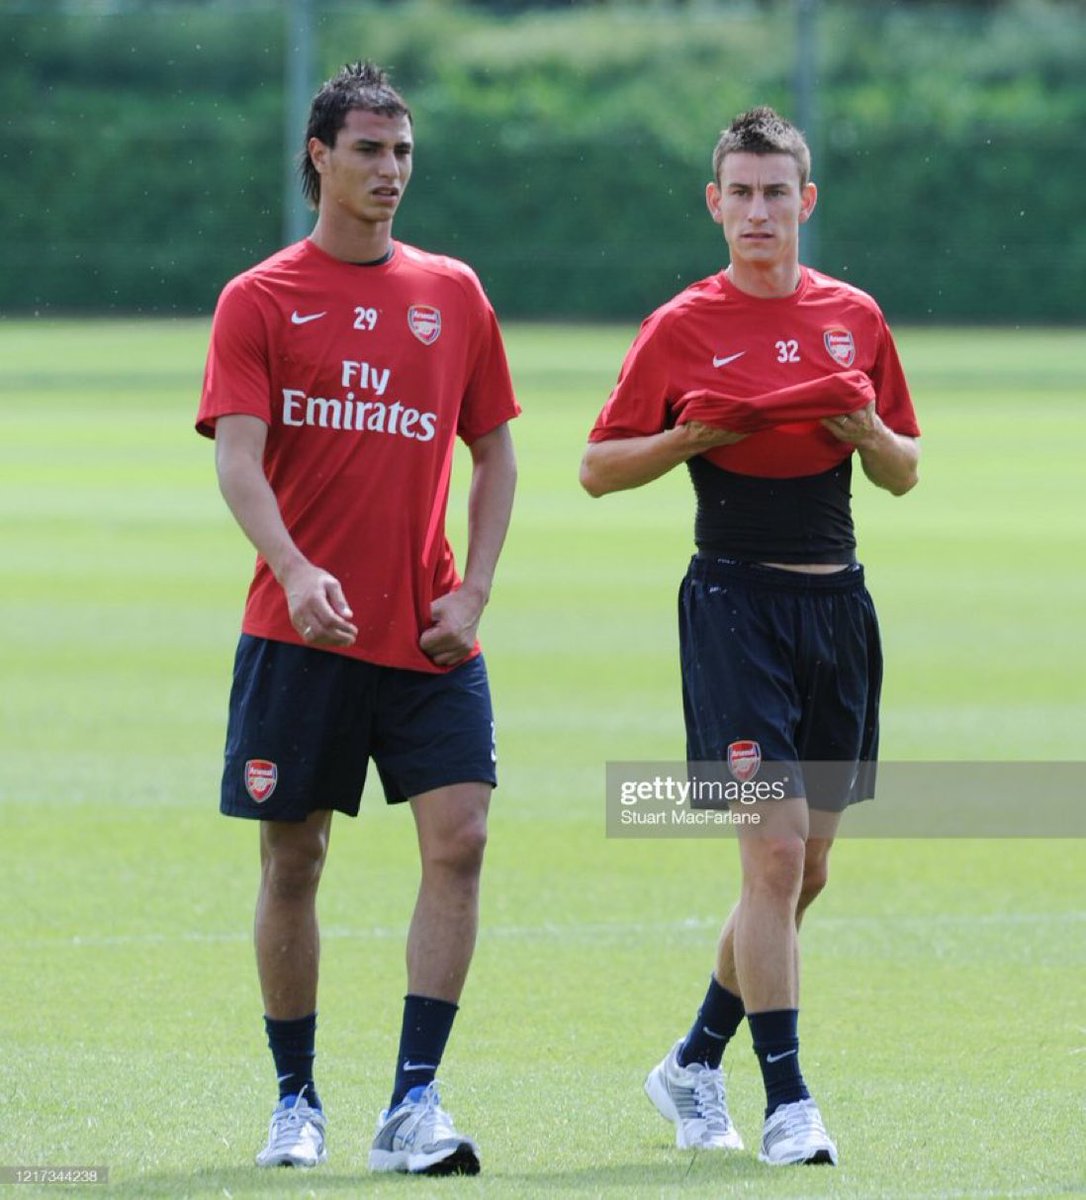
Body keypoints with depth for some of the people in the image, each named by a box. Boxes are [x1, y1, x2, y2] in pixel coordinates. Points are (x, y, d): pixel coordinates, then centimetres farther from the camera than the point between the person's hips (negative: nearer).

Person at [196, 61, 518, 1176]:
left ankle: (413, 1105, -11)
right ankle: (296, 1099, 18)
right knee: (291, 861, 3)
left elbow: (495, 454, 15)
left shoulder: (453, 294, 10)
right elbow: (237, 458, -10)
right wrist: (296, 572, -27)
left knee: (457, 840, -12)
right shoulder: (259, 300, 0)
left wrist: (474, 588, 1)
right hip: (300, 631, -2)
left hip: (430, 637, 2)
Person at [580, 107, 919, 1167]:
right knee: (776, 851, -14)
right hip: (737, 598, -5)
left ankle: (695, 1063, 27)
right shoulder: (684, 327, -3)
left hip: (836, 601, 5)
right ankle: (787, 1101, -12)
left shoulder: (854, 317, 9)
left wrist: (871, 435, -7)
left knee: (805, 865, 10)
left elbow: (905, 472, 15)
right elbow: (598, 468, 0)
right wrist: (686, 439, -17)